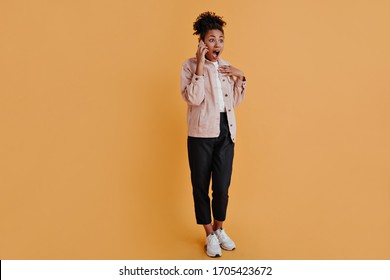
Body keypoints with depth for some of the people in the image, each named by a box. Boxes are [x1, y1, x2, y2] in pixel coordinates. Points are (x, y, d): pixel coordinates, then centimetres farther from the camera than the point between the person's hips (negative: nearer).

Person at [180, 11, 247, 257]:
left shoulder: (227, 67, 10)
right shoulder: (190, 65, -4)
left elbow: (235, 103, 12)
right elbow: (193, 99, -17)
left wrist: (240, 78, -1)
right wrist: (200, 65, -18)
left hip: (226, 132, 3)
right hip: (201, 134, -3)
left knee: (222, 185, 2)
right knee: (201, 185, 6)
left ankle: (219, 229, 27)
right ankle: (210, 234, 24)